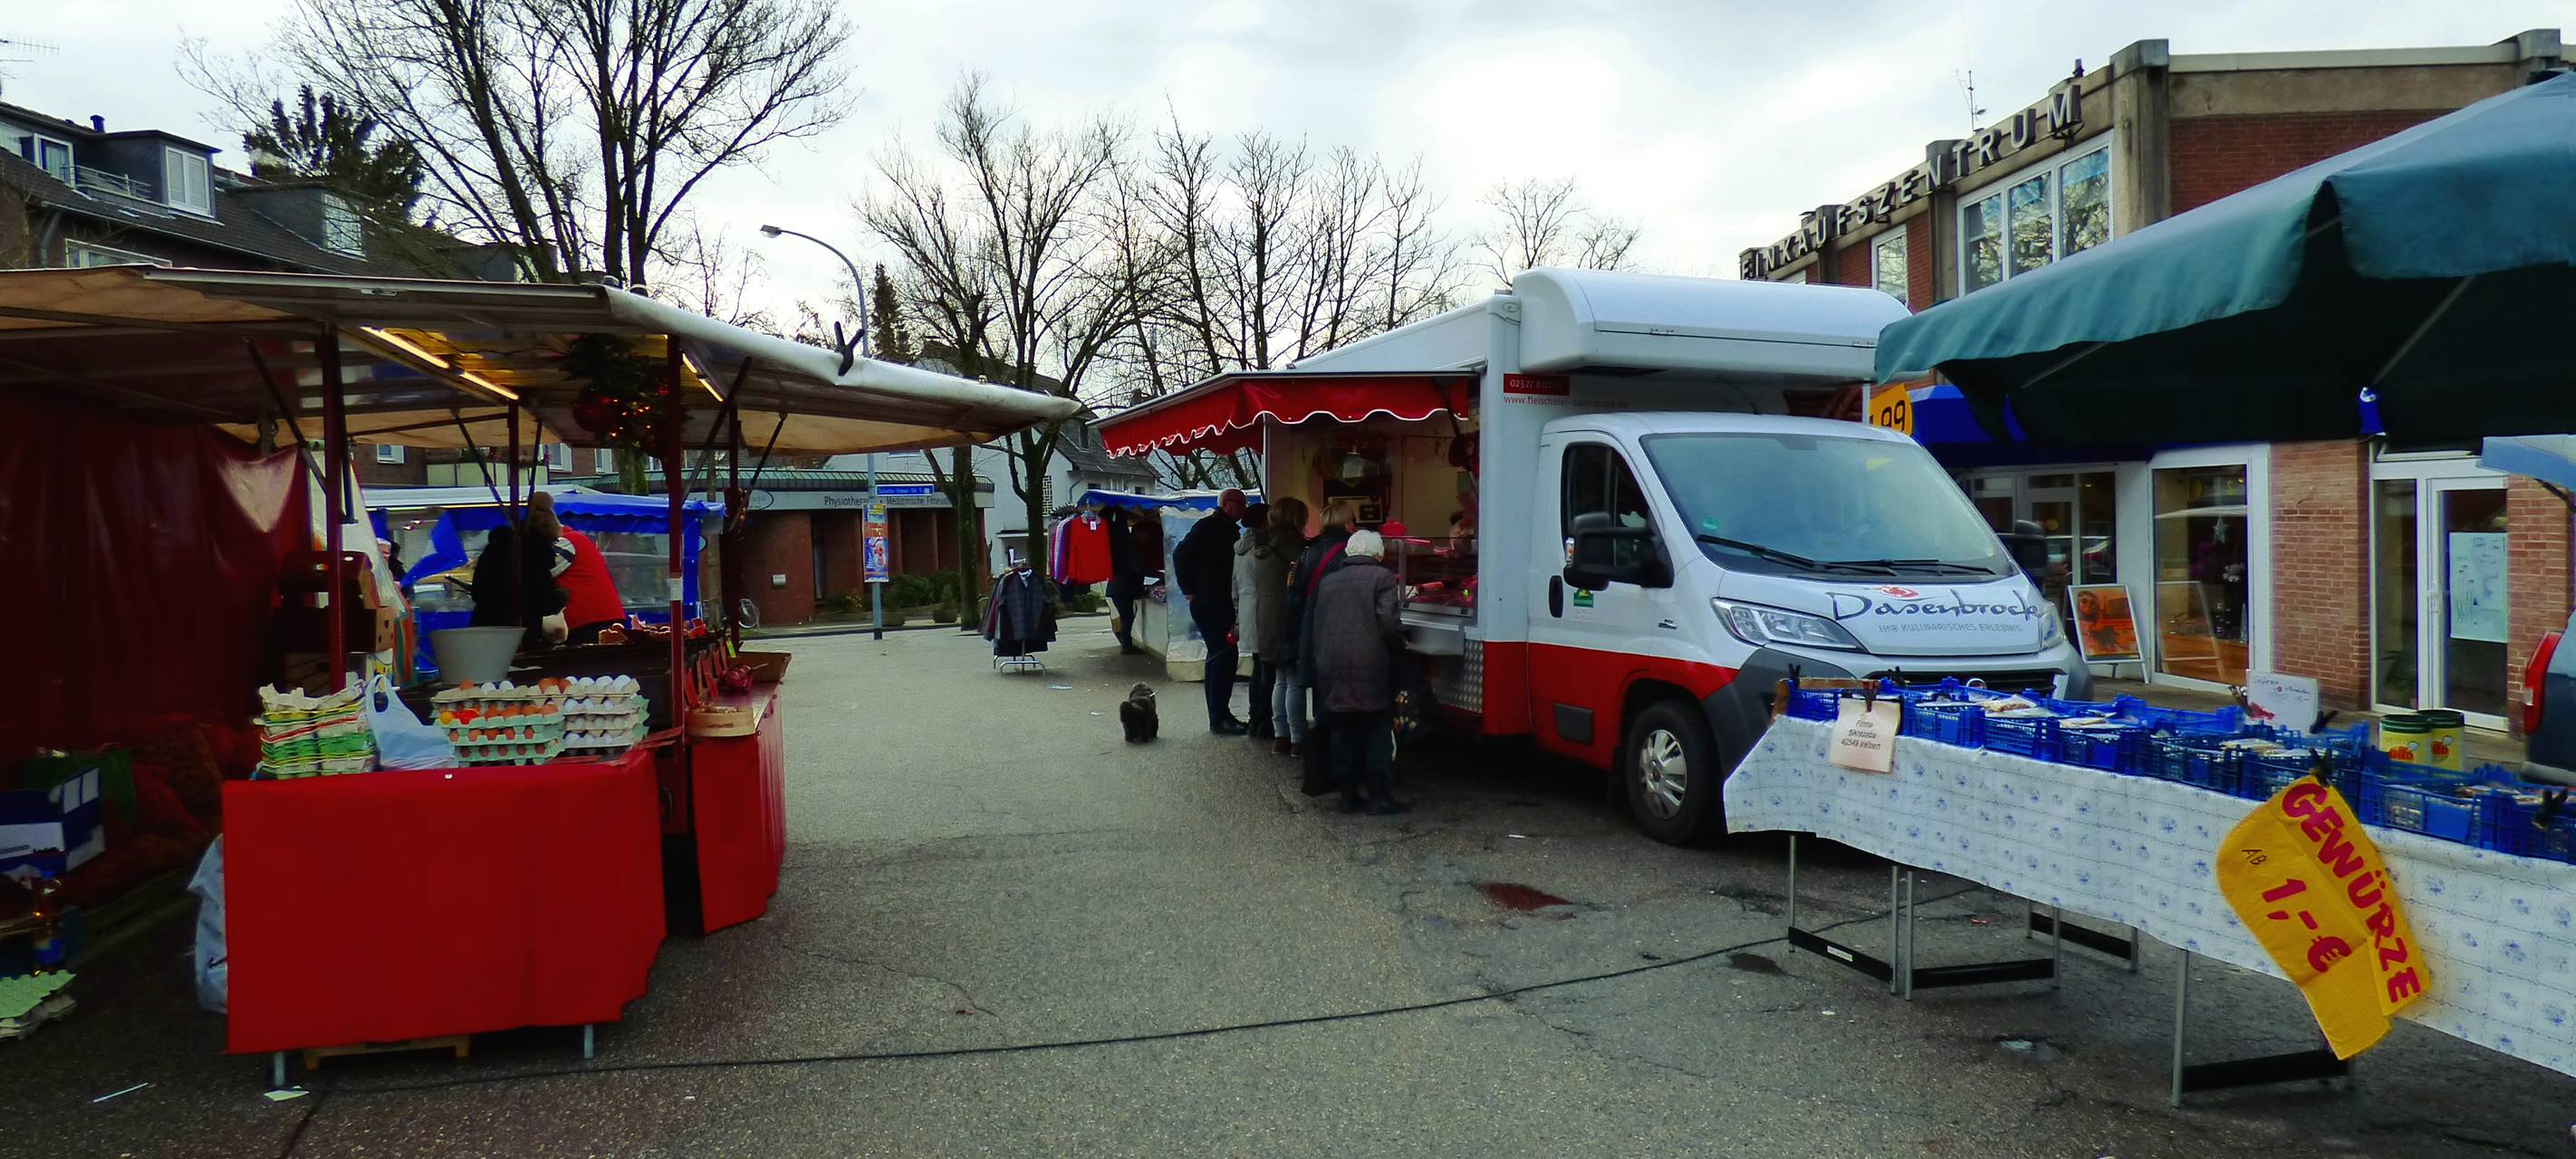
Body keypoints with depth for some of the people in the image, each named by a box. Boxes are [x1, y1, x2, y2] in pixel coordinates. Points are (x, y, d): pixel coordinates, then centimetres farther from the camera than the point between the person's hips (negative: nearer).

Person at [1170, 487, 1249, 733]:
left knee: (1221, 658, 13)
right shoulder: (1208, 526, -12)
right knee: (1223, 657, -9)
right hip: (1208, 604, -9)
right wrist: (1189, 590, -16)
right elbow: (1180, 553, -19)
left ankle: (1220, 714, 21)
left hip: (1222, 604, 9)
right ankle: (1219, 718, -4)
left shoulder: (1229, 529, 15)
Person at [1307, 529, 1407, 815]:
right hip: (1370, 669, -5)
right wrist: (1399, 644, 4)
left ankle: (1348, 794, 14)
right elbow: (1388, 623, -13)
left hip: (1331, 670, 5)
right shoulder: (1382, 577, -2)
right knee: (1378, 730, 2)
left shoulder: (1327, 582, 15)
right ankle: (1379, 795, 0)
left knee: (1343, 732, 11)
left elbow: (1313, 626, 14)